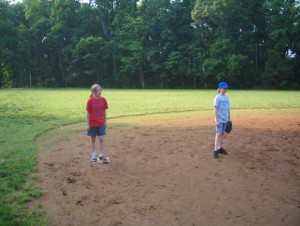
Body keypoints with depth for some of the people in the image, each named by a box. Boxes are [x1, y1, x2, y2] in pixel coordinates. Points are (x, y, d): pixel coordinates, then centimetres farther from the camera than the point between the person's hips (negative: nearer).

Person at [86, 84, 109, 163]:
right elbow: (88, 113, -7)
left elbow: (104, 112, 6)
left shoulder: (103, 100, -2)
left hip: (101, 124, 2)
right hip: (92, 124, -2)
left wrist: (105, 122, 7)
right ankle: (94, 155, 22)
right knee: (93, 139, 10)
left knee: (101, 139, -1)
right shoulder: (90, 101, -12)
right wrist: (88, 124, -8)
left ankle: (101, 155, 4)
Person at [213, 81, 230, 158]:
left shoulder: (227, 97, 8)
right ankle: (216, 150, -9)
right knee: (218, 133, -10)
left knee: (222, 133, 12)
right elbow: (215, 109, -15)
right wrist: (216, 120, -19)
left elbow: (228, 108, 14)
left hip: (225, 119, 7)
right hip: (219, 119, -7)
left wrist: (229, 118, 14)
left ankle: (220, 148, 22)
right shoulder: (217, 98, -12)